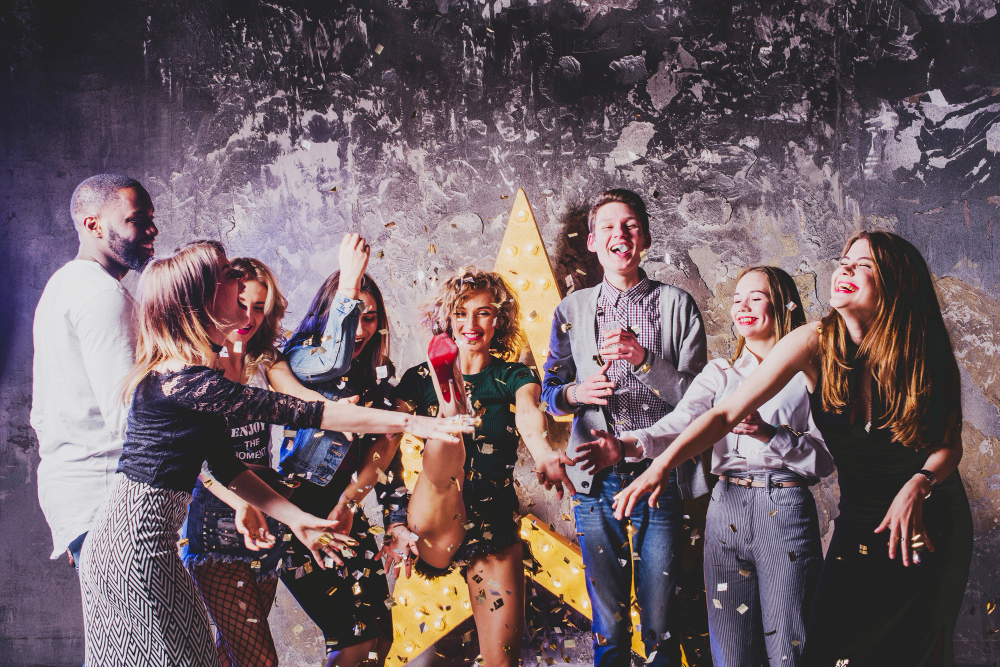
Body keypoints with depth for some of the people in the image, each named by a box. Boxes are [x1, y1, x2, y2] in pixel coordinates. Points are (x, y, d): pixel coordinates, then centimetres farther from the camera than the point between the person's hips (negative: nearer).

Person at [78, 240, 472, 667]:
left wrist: (297, 520, 6)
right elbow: (299, 412, -23)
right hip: (136, 541, -10)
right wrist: (411, 422, -21)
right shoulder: (184, 380, -21)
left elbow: (225, 466, 11)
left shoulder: (186, 372, 12)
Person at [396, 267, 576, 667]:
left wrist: (543, 451, -44)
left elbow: (528, 413, -21)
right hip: (436, 531, -1)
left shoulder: (514, 378, 3)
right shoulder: (422, 379, 4)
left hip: (494, 523, 1)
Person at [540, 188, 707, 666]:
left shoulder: (677, 304, 4)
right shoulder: (573, 309, 9)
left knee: (661, 626, 5)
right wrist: (576, 393, -9)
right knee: (608, 626, 8)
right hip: (597, 482, 1)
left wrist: (645, 359, -16)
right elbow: (550, 390, 13)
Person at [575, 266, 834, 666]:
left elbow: (825, 459, -3)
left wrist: (770, 434, -19)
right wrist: (627, 445, -24)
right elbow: (679, 424, -6)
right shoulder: (720, 374, 11)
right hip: (726, 509, 3)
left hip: (785, 512, -3)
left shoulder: (807, 374, 2)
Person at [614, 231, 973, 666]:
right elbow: (727, 414, -21)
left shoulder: (924, 353, -14)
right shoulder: (816, 345, -16)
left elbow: (950, 443, -2)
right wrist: (661, 466, -33)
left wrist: (918, 484, -23)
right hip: (858, 525, 1)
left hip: (933, 521, 0)